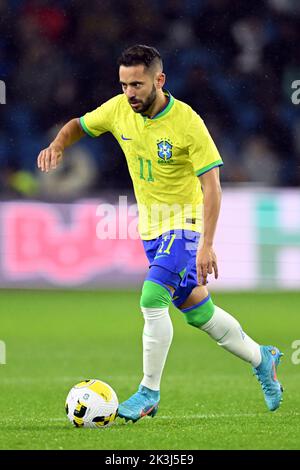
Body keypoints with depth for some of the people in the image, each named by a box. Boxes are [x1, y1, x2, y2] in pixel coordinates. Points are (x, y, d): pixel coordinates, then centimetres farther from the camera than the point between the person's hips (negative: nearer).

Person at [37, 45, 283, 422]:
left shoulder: (187, 122, -23)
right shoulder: (118, 109, -8)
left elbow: (211, 185, -22)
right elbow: (78, 125, 11)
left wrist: (207, 245, -29)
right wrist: (58, 145, -13)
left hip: (184, 222, -6)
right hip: (150, 224, 6)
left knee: (152, 299, -21)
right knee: (195, 309, 14)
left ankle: (149, 393, -8)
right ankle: (260, 359, 35)